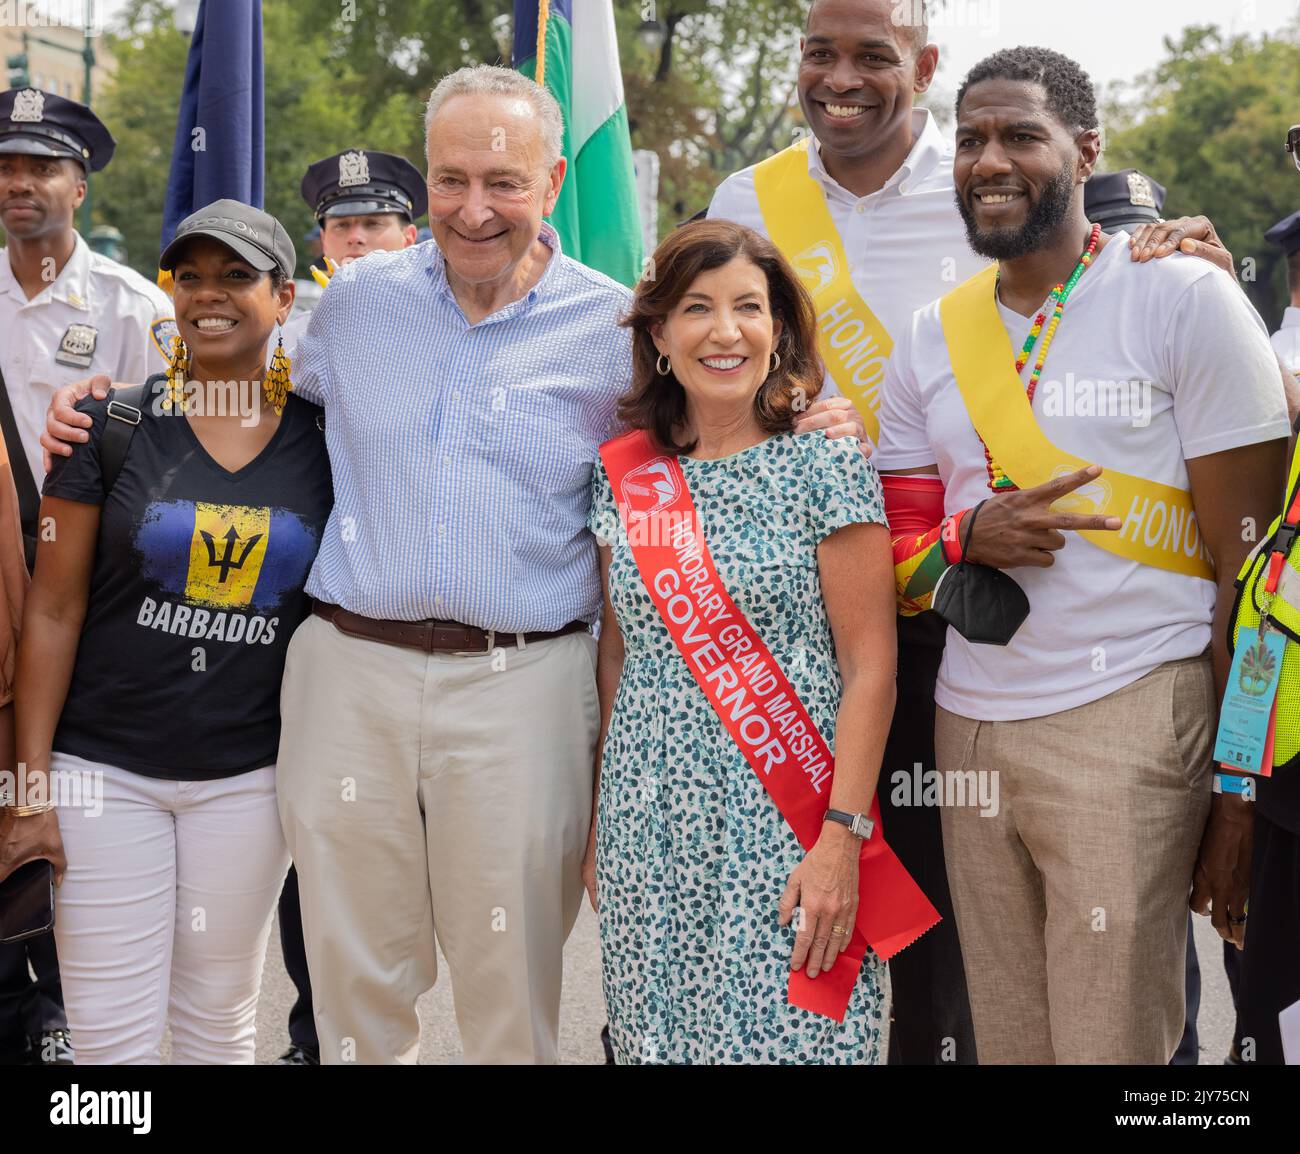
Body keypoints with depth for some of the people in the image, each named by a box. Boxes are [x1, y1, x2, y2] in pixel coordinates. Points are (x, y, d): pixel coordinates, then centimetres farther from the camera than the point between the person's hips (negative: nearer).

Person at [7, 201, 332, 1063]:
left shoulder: (321, 437, 2)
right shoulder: (115, 424, -3)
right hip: (106, 767, -1)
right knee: (111, 1031, 1)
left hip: (249, 774, 2)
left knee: (220, 1020, 13)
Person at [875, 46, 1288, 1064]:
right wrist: (969, 538, -8)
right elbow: (890, 551, 16)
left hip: (1128, 718, -4)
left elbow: (1245, 563, -5)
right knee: (1005, 1041, 7)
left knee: (1111, 1043, -6)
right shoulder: (933, 334, 12)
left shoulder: (1184, 300, -3)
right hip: (967, 724, 5)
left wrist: (1239, 793, -9)